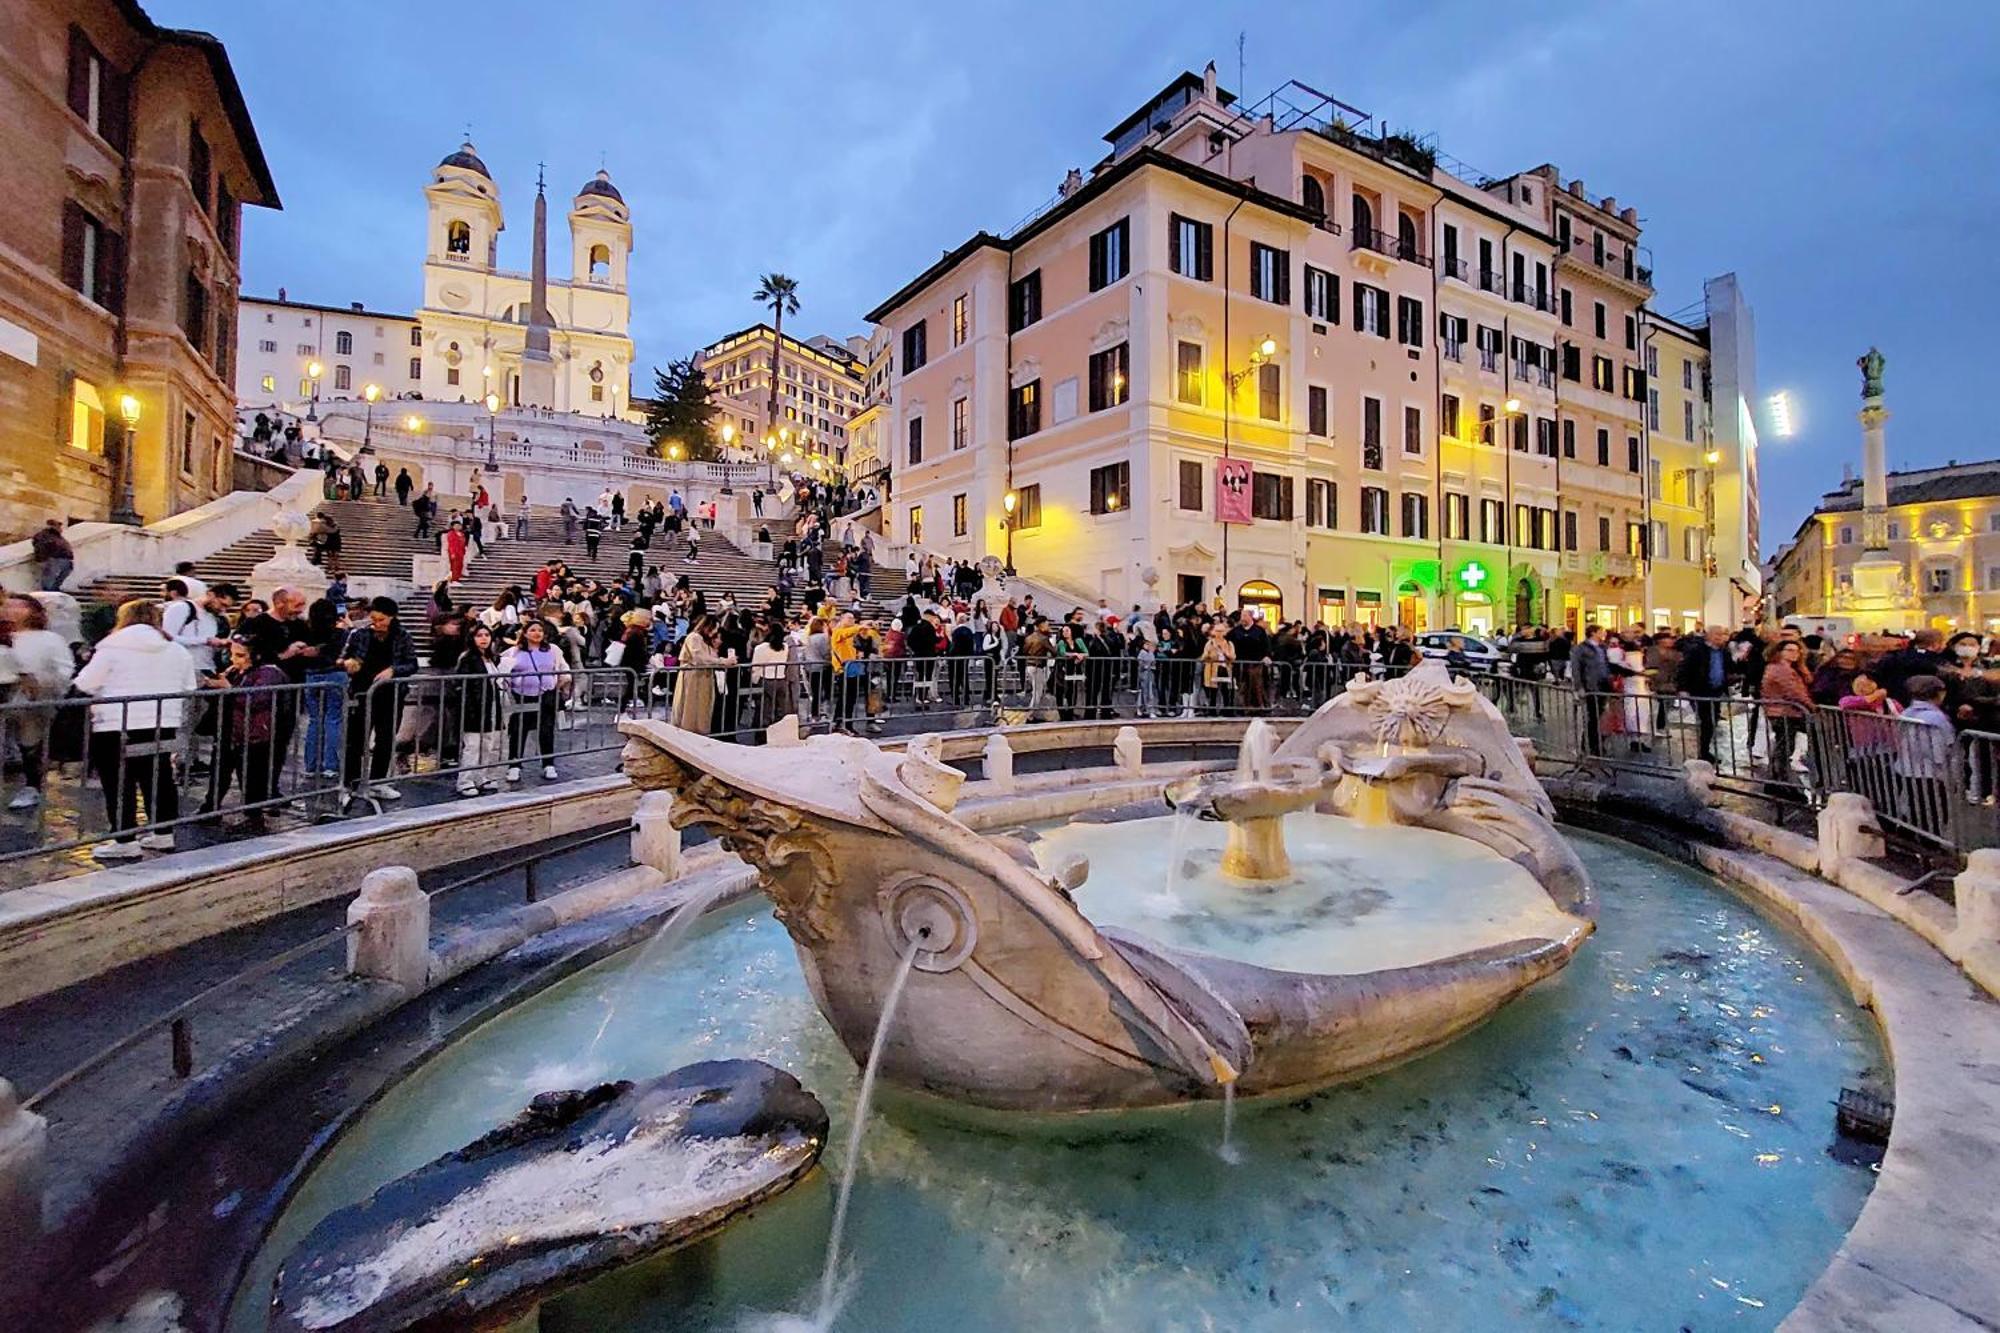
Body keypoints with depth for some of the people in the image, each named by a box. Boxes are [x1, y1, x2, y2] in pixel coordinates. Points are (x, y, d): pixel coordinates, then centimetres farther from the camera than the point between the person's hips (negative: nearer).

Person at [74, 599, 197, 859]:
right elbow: (188, 690, 12)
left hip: (117, 727, -5)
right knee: (159, 780, 13)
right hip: (163, 727, 5)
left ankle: (124, 842, 6)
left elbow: (85, 685, -5)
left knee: (120, 784, 3)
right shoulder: (177, 651, 8)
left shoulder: (112, 647, -6)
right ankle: (163, 834, 19)